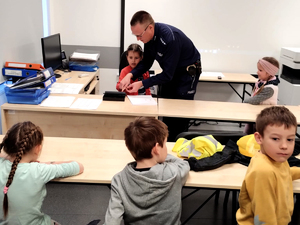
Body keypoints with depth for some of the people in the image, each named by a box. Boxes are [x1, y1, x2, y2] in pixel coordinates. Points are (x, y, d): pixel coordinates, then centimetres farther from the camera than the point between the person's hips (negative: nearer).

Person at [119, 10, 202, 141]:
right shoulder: (149, 36, -11)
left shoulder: (170, 38, -35)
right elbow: (146, 62, 0)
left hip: (187, 72, -8)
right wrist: (130, 75, -17)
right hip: (170, 72, 8)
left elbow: (167, 74, -30)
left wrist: (142, 84, -30)